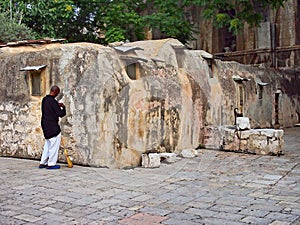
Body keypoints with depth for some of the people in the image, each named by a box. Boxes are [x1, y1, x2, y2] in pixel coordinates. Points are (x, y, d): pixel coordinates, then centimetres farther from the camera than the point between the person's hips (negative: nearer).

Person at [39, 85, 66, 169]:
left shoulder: (44, 99, 7)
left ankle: (43, 163, 20)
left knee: (47, 144, 17)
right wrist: (63, 107, 1)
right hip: (52, 127, -9)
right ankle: (51, 164, 4)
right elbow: (61, 114, -17)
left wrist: (58, 106, 16)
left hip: (45, 125, 9)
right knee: (54, 144, 0)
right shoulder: (53, 101, -19)